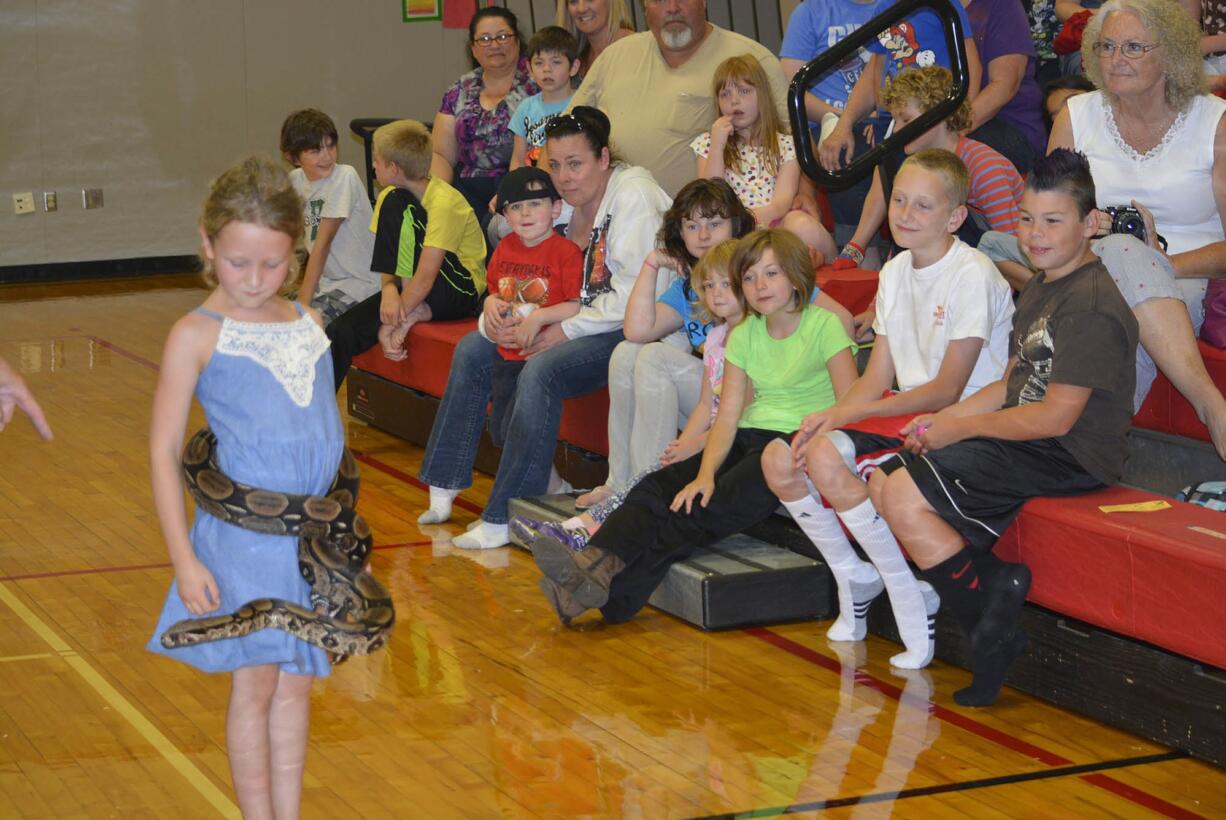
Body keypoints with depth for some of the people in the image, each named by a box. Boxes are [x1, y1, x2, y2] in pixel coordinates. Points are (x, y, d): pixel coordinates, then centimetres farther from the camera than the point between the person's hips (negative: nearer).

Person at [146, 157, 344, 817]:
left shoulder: (308, 323, 8)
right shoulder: (197, 335, -6)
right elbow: (163, 450, -6)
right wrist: (183, 559, -11)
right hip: (244, 535, -4)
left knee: (295, 684, 11)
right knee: (255, 684, 2)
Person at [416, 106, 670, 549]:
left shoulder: (634, 197, -17)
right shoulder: (566, 200, 8)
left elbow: (635, 297, -23)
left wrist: (567, 329, -21)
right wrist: (495, 301, -8)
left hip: (627, 330, -9)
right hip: (578, 323, 10)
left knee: (541, 371, -31)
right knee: (471, 351, 3)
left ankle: (504, 518, -25)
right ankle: (445, 484, 9)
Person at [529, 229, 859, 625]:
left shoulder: (824, 326, -4)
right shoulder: (743, 336, 13)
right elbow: (728, 416, 4)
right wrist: (706, 473, -13)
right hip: (749, 438, 6)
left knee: (710, 508, -28)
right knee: (659, 487, -20)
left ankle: (609, 586, -40)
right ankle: (597, 560, -42)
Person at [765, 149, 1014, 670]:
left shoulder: (973, 276, -13)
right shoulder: (896, 271, 11)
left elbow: (947, 390, -16)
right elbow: (877, 378, 11)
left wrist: (851, 413, -18)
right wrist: (829, 417, -8)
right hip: (905, 413, 8)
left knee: (828, 460, -28)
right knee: (780, 461, -9)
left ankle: (912, 595, -13)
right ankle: (854, 576, 9)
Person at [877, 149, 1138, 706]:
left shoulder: (1092, 305, -17)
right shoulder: (1038, 290, 15)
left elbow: (1056, 416, -21)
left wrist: (963, 428, -12)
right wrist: (945, 418, 3)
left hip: (1071, 459, -10)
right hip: (1025, 445, 10)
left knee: (905, 498, -20)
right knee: (883, 483, 2)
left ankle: (994, 635, -8)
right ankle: (993, 587, -5)